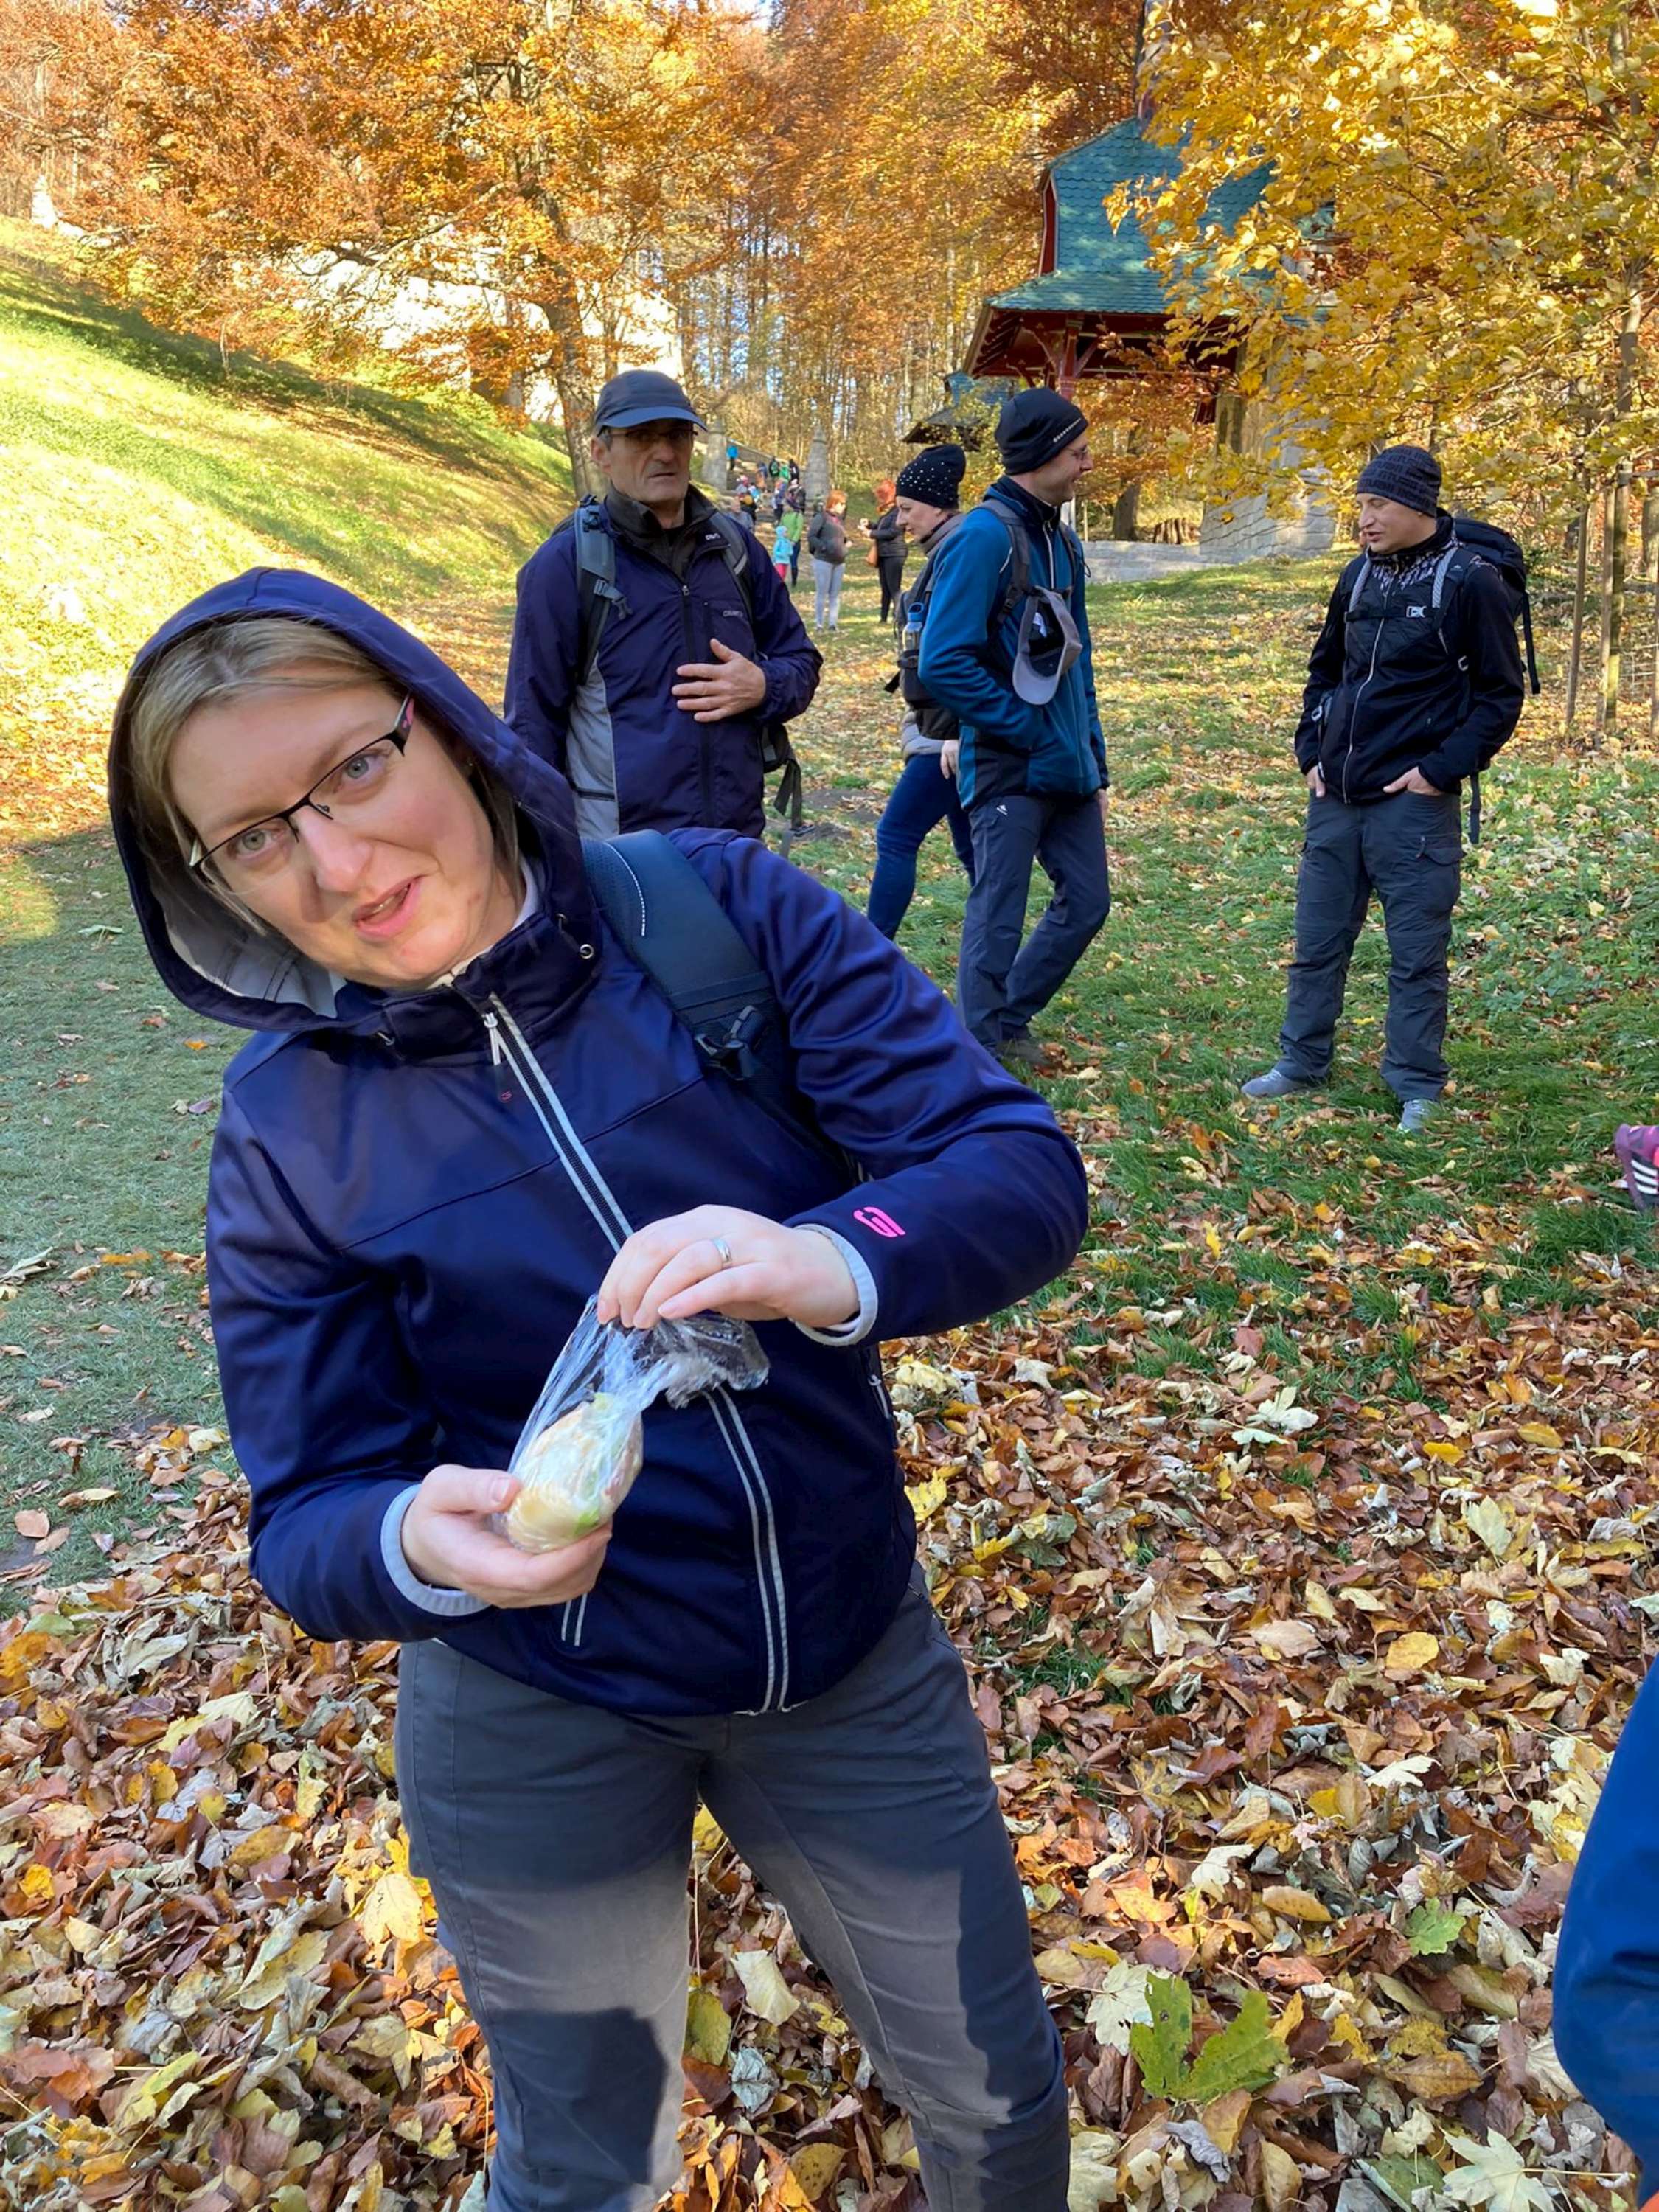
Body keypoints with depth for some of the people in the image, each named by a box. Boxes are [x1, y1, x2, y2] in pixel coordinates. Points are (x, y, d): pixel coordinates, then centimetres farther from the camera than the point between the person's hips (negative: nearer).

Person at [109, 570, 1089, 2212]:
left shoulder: (720, 909, -14)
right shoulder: (290, 1123, -12)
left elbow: (1026, 1173, -18)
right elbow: (305, 1523, -9)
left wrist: (836, 1261, -39)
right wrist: (413, 1541, -32)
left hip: (851, 1651, 1)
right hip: (539, 1724, 0)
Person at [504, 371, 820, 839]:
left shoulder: (738, 551, 7)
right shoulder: (564, 565, -6)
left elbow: (801, 662, 15)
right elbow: (533, 724, -6)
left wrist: (762, 688, -9)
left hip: (739, 841, 5)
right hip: (619, 856, -4)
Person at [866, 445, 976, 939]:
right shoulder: (943, 551, 16)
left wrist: (957, 731, -25)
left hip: (952, 730, -10)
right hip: (944, 727, 10)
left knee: (896, 835, -6)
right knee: (971, 845, 12)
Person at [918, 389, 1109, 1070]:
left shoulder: (1061, 541, 12)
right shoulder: (984, 537, -14)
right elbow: (943, 664, -21)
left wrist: (1094, 766, 16)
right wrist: (1027, 726, -15)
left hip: (1068, 769, 8)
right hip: (1009, 771, -8)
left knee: (1087, 902, 14)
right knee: (998, 922, 0)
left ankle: (1010, 1020, 31)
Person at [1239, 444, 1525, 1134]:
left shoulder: (1470, 582, -8)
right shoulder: (1360, 574, 9)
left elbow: (1500, 695, -6)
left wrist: (1442, 771, -13)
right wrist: (1312, 752, 10)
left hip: (1413, 801, -6)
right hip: (1336, 798, 6)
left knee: (1417, 954, 2)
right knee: (1318, 940, 13)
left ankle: (1417, 1089, 13)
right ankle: (1301, 1063, 27)